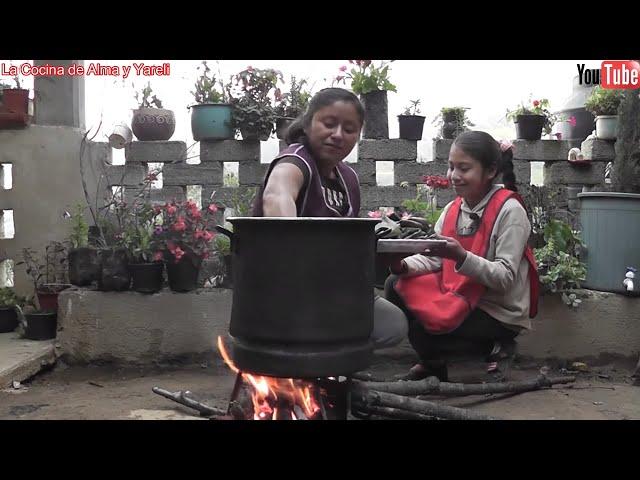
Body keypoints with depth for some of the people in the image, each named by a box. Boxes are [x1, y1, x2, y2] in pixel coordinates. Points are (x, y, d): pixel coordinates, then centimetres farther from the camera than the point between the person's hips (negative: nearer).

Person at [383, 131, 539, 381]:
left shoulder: (509, 210, -16)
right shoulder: (453, 209, 4)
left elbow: (505, 278, -21)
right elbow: (432, 259, 0)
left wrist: (461, 257, -36)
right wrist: (403, 266, -21)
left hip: (498, 314, -7)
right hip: (458, 298, 7)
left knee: (420, 330, -24)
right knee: (395, 286, -4)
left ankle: (492, 348, -1)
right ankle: (433, 360, 8)